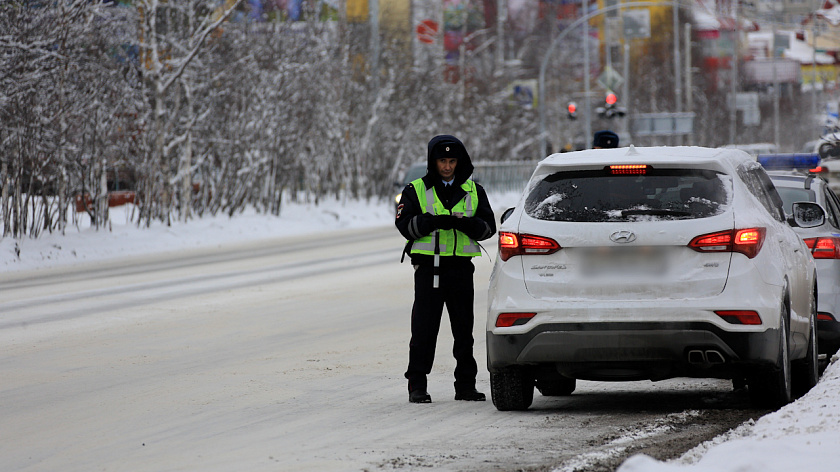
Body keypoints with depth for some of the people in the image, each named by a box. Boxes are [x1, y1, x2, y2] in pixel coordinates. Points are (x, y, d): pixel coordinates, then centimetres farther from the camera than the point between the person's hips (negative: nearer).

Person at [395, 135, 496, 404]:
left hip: (461, 267, 2)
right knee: (424, 330, -3)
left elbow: (488, 226, 5)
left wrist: (466, 224, -15)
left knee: (464, 328, 5)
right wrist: (433, 222, -21)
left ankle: (465, 385, 12)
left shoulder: (473, 191, 12)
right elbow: (404, 224, -5)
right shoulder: (416, 190, 5)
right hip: (429, 266, -2)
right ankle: (417, 386, 1)